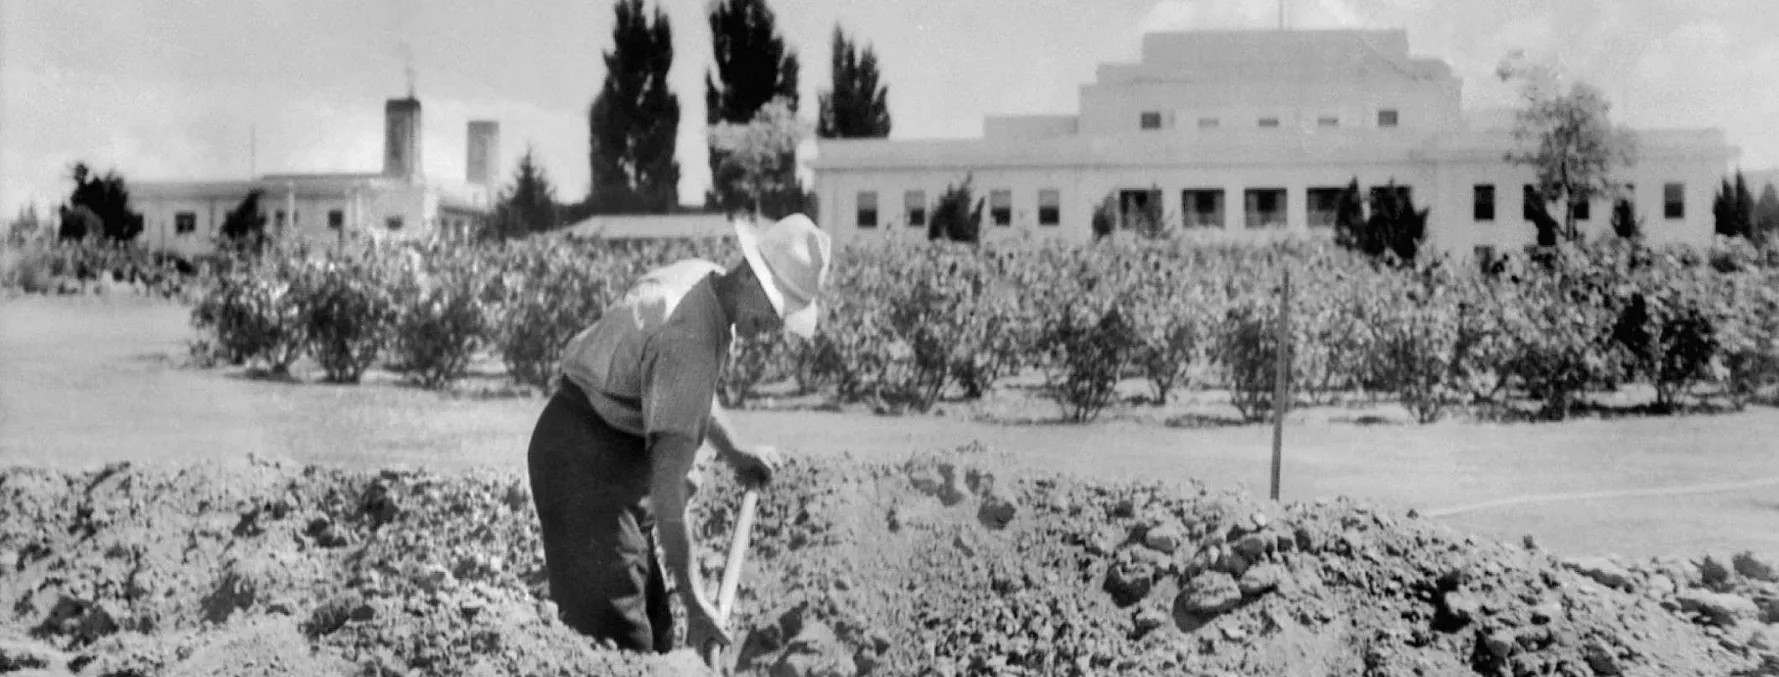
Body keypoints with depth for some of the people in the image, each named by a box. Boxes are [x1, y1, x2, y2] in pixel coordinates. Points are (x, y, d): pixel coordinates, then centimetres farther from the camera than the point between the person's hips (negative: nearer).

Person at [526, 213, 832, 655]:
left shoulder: (703, 277, 1)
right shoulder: (691, 341, -28)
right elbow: (667, 488, -31)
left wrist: (734, 453, 15)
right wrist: (694, 600, -29)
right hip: (585, 456, -10)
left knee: (653, 628, 11)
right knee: (619, 638, -14)